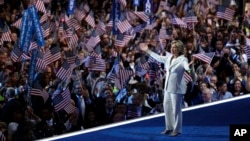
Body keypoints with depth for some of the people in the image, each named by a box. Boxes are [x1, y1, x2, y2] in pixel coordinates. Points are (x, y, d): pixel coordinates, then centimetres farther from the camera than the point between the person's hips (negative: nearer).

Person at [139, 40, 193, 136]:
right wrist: (147, 51, 29)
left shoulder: (182, 59, -13)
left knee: (176, 109, -4)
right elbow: (159, 58, 23)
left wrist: (189, 66, -59)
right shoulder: (169, 58, 9)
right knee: (167, 107, 14)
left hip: (177, 88, -8)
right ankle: (169, 127, 26)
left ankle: (177, 130, 5)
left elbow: (186, 66, -34)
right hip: (168, 87, 8)